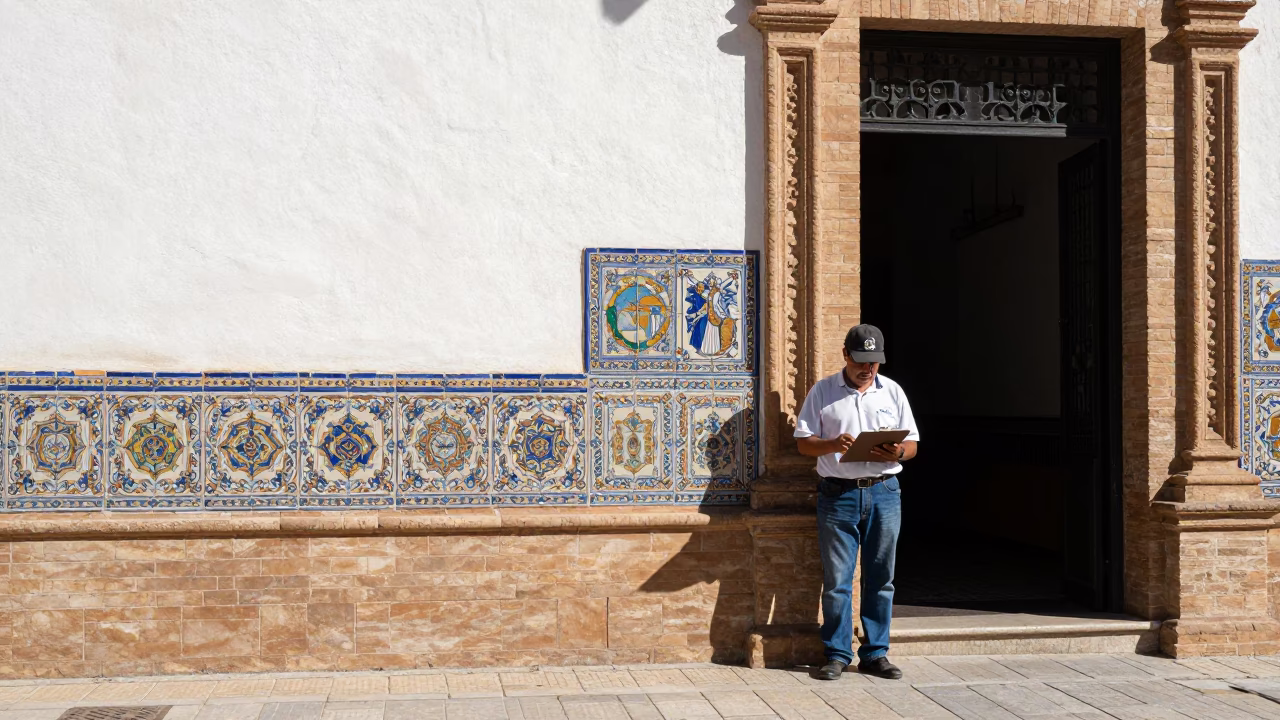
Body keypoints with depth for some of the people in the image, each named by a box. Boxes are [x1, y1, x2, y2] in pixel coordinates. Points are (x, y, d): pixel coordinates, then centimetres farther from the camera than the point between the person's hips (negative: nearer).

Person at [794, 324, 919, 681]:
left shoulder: (893, 392, 11)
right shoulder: (823, 392, 5)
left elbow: (912, 444, 12)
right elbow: (803, 441, 2)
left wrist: (897, 453, -12)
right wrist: (832, 445, -18)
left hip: (884, 493, 2)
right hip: (838, 493, -2)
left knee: (880, 577, 5)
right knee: (837, 579, -1)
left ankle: (875, 654, 15)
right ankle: (837, 654, 9)